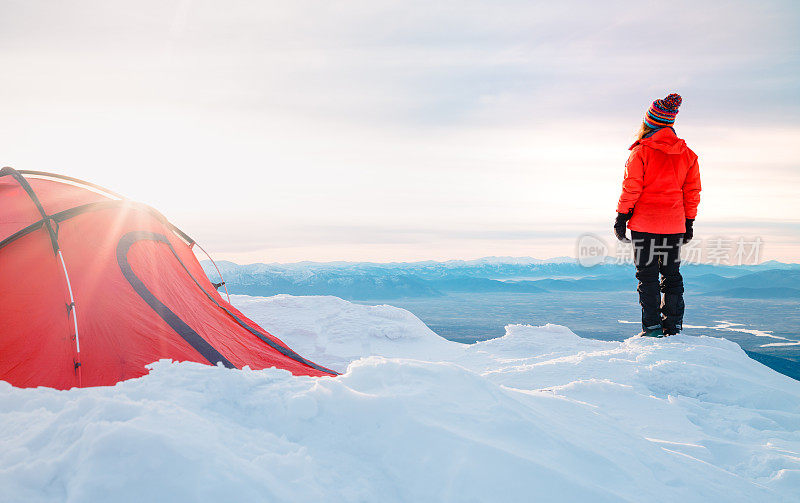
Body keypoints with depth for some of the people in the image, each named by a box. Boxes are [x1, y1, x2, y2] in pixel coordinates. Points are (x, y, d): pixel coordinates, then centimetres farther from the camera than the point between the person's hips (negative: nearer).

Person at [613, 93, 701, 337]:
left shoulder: (641, 151, -9)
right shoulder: (687, 154, 6)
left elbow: (631, 187, -11)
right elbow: (692, 191, 8)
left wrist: (621, 217, -3)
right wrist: (689, 222, 16)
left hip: (644, 222, -4)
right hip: (675, 225, 4)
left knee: (647, 275, 3)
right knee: (672, 274, 14)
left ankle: (652, 326, 2)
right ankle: (673, 325, 16)